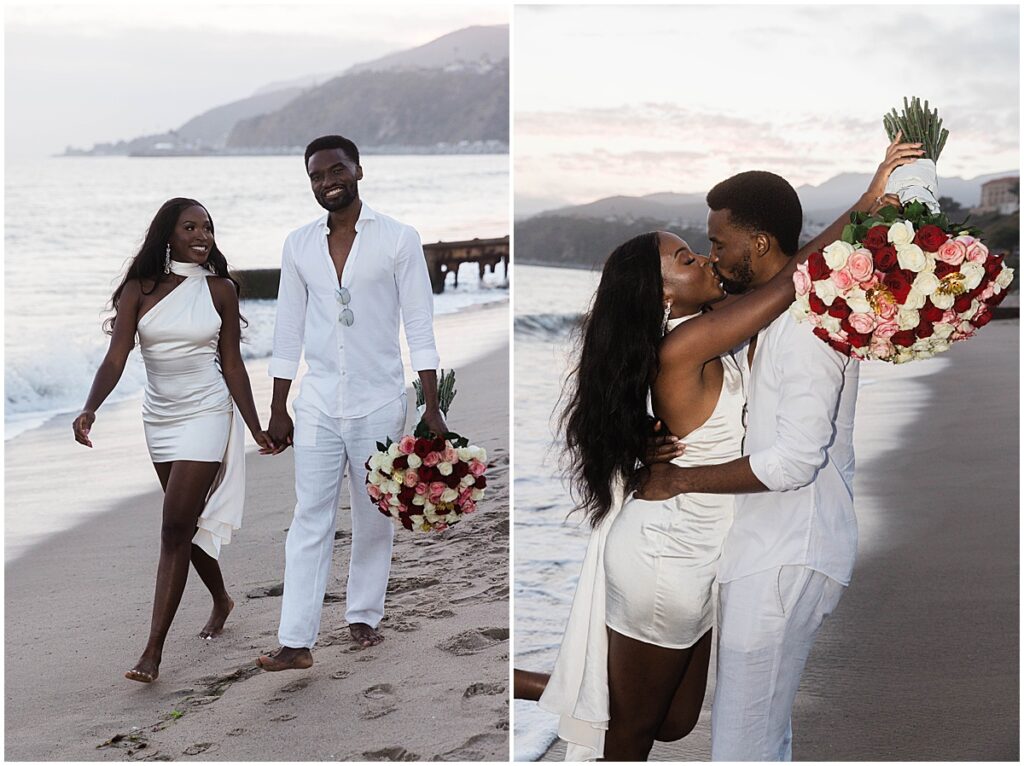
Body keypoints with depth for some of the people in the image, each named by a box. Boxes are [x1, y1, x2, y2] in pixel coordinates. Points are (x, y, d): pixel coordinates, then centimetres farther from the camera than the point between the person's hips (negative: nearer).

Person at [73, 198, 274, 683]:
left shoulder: (220, 290, -2)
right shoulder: (139, 290, -2)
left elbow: (232, 364, 3)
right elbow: (116, 357, -9)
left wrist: (256, 428, 5)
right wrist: (90, 409, -25)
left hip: (206, 415, -3)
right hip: (160, 419, 3)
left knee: (176, 529, -9)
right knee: (187, 524, 16)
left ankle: (153, 652, -8)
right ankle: (221, 599, 43)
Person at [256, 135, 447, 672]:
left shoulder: (398, 239, -4)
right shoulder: (299, 245, 6)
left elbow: (419, 326, -5)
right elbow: (289, 330, 10)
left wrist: (432, 409, -9)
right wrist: (277, 409, 9)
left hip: (379, 404, -2)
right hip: (318, 405, 2)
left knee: (374, 519, 9)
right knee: (310, 521, -2)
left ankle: (363, 616, 27)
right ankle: (297, 641, -2)